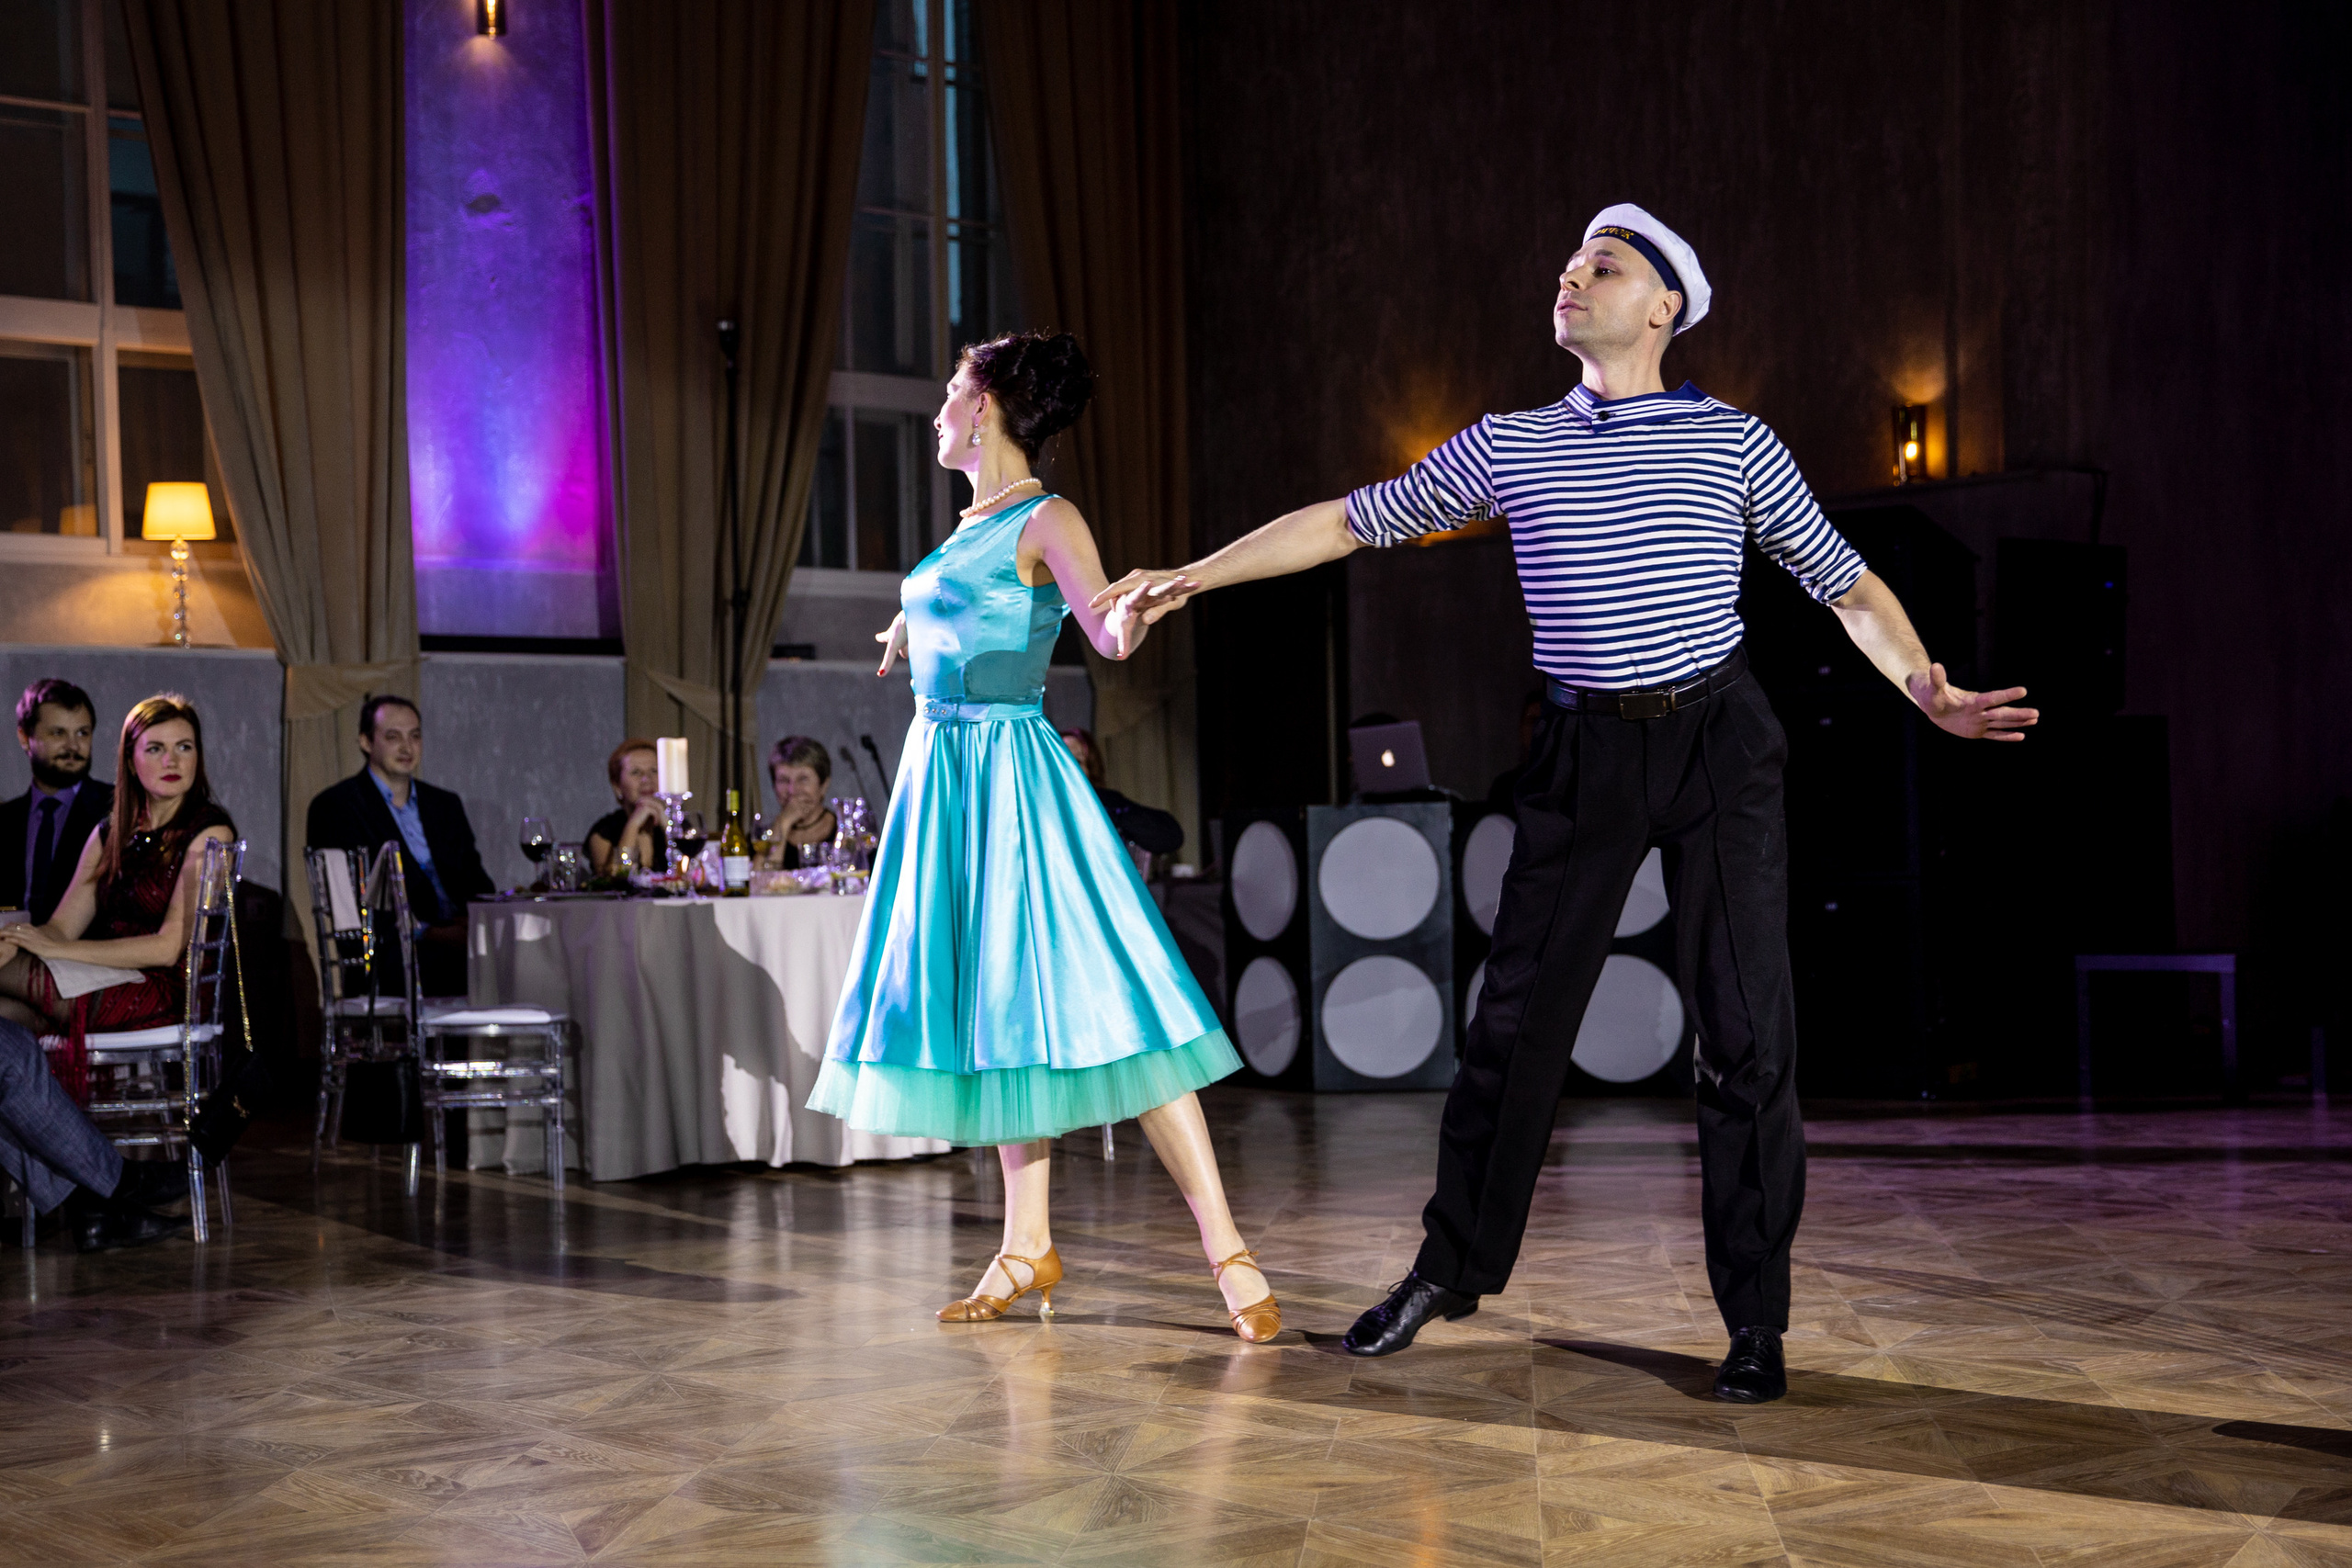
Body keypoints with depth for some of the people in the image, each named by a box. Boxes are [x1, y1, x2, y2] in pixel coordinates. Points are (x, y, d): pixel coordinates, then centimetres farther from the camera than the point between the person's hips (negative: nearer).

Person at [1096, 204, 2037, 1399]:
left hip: (1717, 738, -2)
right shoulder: (1508, 447, 7)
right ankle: (1453, 1268, 21)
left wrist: (1926, 690, -13)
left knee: (1746, 1031, -3)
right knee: (1516, 1019, 4)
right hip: (1584, 750, 2)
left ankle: (1755, 1321, 6)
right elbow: (1347, 522, 12)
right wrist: (1191, 575, 11)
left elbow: (1848, 585, 5)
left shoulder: (1733, 443, 2)